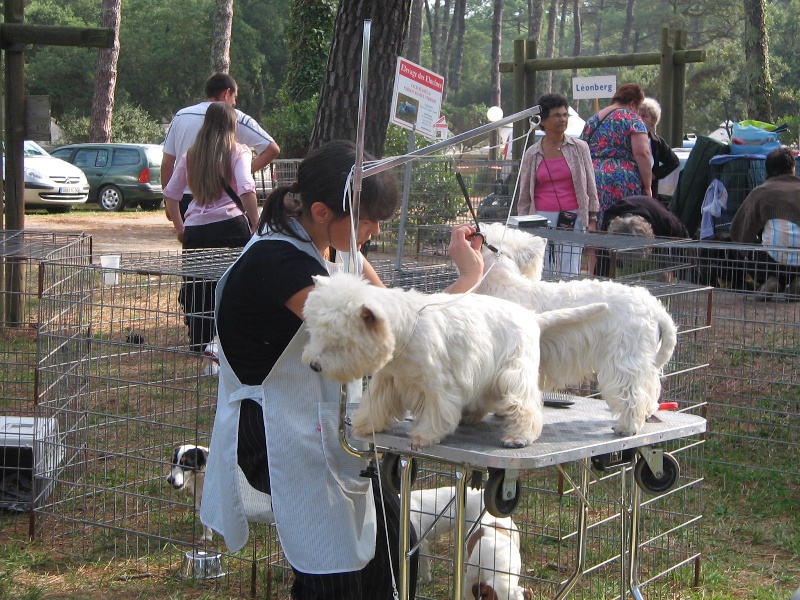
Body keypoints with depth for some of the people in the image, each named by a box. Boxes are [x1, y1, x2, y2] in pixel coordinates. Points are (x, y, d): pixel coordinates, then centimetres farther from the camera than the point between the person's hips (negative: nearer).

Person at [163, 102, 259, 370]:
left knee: (196, 293, 9)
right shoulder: (237, 152, 2)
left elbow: (170, 193, 17)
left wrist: (179, 228, 26)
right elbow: (246, 190, -13)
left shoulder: (190, 156, 15)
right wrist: (256, 225, -9)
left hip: (195, 230, 4)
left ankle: (204, 349, 5)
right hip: (230, 226, -3)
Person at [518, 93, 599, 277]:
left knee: (569, 274, -6)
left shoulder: (579, 148, 6)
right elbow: (524, 195, 13)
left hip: (573, 218, -1)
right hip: (542, 218, 1)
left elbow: (590, 187, 8)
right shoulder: (532, 154, 8)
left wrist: (592, 220, 4)